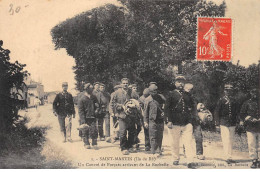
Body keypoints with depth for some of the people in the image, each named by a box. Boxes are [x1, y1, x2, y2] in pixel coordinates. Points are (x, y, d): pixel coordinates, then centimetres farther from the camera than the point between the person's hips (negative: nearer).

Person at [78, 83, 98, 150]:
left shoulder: (93, 97, 9)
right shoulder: (82, 98, -7)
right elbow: (80, 110, -9)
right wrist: (83, 120, -14)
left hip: (92, 117, 4)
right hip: (85, 117, -4)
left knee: (94, 130, -5)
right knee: (85, 131, 4)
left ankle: (94, 144, 6)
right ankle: (86, 144, 18)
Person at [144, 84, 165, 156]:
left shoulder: (160, 98, 6)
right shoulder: (147, 100, 0)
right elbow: (145, 111, 2)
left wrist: (163, 112, -3)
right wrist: (145, 121, -2)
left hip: (160, 120, 3)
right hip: (152, 120, -3)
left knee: (160, 137, 11)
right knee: (153, 137, -6)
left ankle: (159, 150, 26)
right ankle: (153, 151, -3)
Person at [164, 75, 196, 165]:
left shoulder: (187, 95, 15)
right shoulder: (171, 95, 4)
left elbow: (192, 107, 26)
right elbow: (167, 108, -2)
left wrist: (191, 114, 9)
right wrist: (168, 121, -11)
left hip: (187, 123, 2)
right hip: (175, 123, -2)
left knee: (188, 142, -5)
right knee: (175, 143, 6)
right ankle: (176, 159, 20)